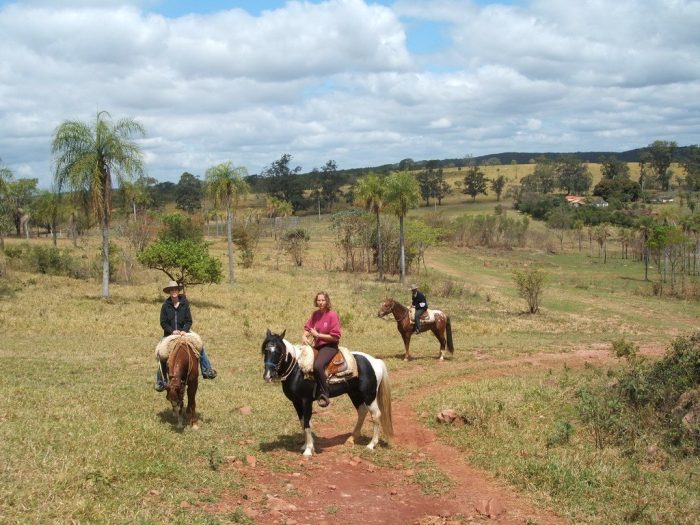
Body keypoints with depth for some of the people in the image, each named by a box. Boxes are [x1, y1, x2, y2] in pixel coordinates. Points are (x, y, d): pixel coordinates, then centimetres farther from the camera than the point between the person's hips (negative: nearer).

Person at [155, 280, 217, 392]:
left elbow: (189, 321, -3)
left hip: (183, 333, 1)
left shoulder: (184, 304, -3)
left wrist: (184, 330, -20)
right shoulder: (165, 305, -6)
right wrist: (172, 331, -20)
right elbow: (163, 323, -5)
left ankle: (207, 371, -11)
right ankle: (160, 382, 6)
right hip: (170, 335, -1)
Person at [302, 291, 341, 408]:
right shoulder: (315, 314, 9)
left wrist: (318, 335, -15)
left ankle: (324, 396, -25)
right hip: (316, 346, 8)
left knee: (317, 365, -33)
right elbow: (307, 327, 14)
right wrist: (304, 336, -9)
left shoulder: (332, 315, -10)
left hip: (329, 346, -8)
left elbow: (335, 337, -13)